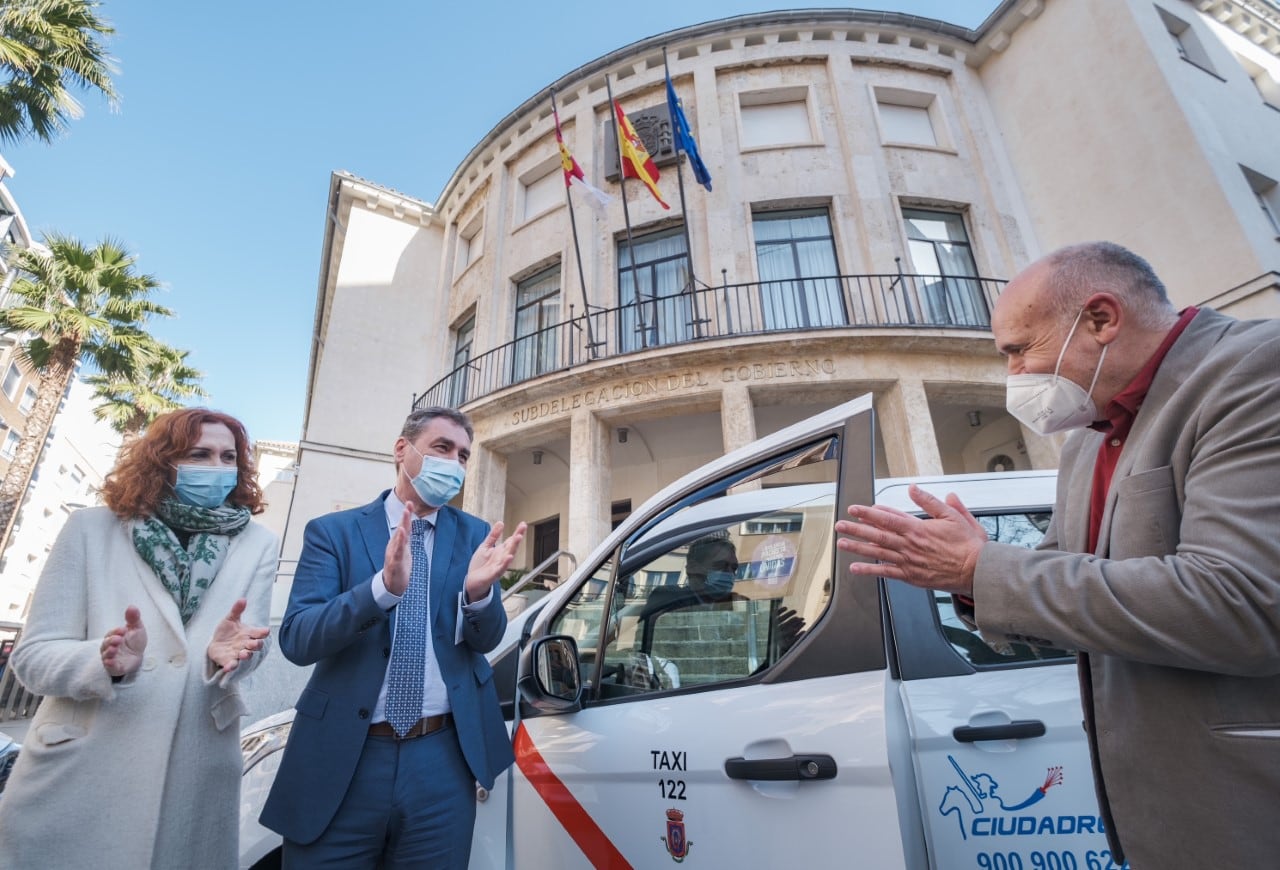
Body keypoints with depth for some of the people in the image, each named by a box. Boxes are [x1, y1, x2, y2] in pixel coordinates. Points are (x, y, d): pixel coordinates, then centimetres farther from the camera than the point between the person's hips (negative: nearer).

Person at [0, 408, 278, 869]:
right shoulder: (91, 528, 0)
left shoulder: (258, 545, 1)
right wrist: (105, 661, -23)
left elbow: (250, 643, -6)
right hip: (75, 772, 0)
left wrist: (226, 654, -29)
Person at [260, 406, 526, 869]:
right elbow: (295, 639, -12)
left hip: (443, 760, 2)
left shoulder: (475, 534, 2)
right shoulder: (333, 531, -3)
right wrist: (385, 585, -30)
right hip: (341, 757, -1)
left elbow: (486, 639, -3)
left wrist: (478, 590, -26)